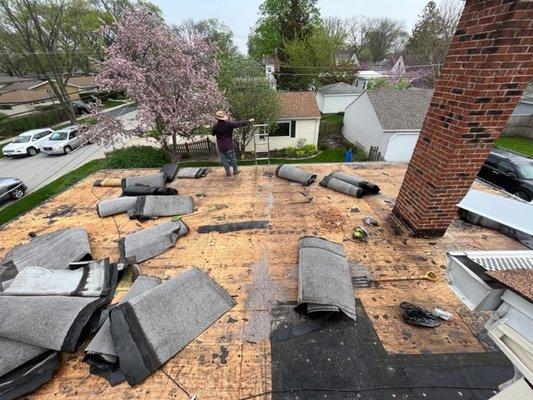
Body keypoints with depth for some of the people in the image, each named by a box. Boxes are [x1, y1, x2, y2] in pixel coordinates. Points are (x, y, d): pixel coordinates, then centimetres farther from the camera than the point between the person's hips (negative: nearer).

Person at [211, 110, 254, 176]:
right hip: (229, 145, -1)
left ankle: (228, 172, 24)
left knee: (224, 160, 15)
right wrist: (248, 121, 1)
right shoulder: (229, 124, -15)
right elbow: (239, 123, -10)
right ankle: (235, 170, 31)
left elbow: (212, 134, 7)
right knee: (232, 158, 16)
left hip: (220, 146, 1)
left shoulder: (215, 126, -10)